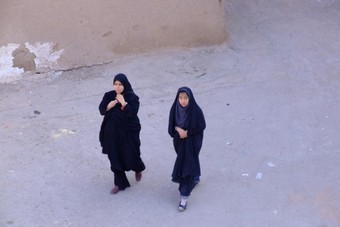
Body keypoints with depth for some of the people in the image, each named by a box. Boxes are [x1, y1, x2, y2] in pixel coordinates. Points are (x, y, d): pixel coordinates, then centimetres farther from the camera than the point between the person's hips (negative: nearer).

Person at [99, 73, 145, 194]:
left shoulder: (132, 97, -13)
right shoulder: (109, 95, -2)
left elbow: (132, 114, -22)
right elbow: (101, 110, 0)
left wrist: (123, 102, -25)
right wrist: (109, 106, -18)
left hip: (128, 132, -3)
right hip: (112, 132, 4)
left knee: (131, 155, 7)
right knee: (115, 157, 7)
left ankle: (138, 169, 43)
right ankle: (120, 183, 21)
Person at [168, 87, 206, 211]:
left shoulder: (196, 111, -20)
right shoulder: (175, 109, -9)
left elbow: (202, 126, -12)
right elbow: (172, 125, 1)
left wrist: (187, 132, -18)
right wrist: (178, 129, -19)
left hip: (192, 142, -5)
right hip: (180, 142, 5)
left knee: (187, 166, -8)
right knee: (184, 162, 24)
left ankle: (184, 197, -6)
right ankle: (195, 178, 54)